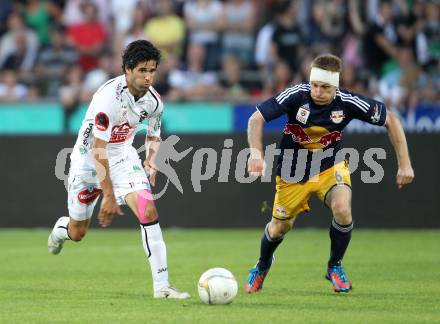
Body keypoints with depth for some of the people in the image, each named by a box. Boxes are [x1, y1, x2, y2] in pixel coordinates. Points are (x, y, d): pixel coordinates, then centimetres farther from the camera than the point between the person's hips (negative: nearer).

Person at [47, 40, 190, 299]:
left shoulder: (154, 101, -10)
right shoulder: (109, 97, -30)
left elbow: (154, 135, 12)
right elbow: (98, 150, -29)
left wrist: (150, 161, -9)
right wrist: (109, 196, -28)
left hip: (123, 156, 4)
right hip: (89, 158, -4)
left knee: (148, 211, -20)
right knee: (78, 233, 9)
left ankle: (161, 285, -19)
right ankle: (61, 229, 50)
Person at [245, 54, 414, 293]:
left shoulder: (347, 103, -23)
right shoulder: (296, 95, -27)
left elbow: (390, 120, -11)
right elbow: (257, 118, -26)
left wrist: (405, 164, -12)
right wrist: (256, 153, -43)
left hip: (330, 166, 0)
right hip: (293, 172, 0)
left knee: (342, 210, -26)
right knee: (280, 227, 10)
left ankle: (335, 267, 0)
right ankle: (262, 266, 45)